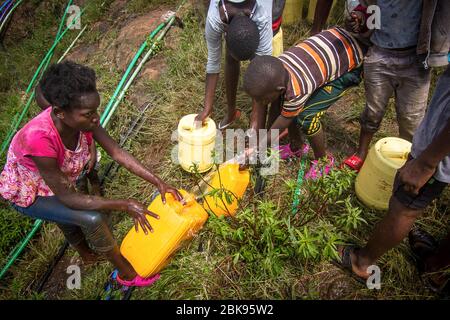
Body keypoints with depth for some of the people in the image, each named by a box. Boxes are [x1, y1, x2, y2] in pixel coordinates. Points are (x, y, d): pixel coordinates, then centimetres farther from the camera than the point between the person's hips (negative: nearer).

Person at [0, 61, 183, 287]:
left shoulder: (82, 118, -25)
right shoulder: (39, 138, -42)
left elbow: (117, 153, -17)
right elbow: (66, 197, -33)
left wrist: (159, 183, -21)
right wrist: (125, 205, -34)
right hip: (28, 192, -6)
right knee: (92, 219, -18)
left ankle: (86, 254, 55)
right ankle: (127, 274, 3)